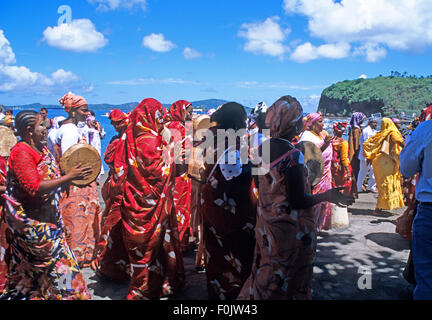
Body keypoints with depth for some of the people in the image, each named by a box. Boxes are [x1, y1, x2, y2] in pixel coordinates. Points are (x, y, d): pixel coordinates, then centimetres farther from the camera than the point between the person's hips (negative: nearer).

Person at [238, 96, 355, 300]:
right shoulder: (292, 156, -24)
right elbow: (298, 201, -22)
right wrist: (327, 195, -10)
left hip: (266, 226, 7)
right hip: (290, 230, -7)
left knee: (266, 274, 22)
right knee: (287, 280, 11)